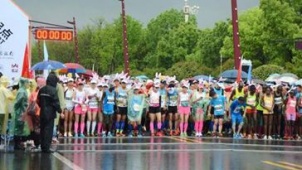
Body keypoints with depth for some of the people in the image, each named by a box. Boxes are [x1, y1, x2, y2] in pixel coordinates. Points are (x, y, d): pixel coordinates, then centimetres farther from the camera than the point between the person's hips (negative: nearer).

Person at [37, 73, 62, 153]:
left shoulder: (42, 90, 7)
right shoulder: (53, 90, -15)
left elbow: (39, 101, 13)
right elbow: (56, 102, -16)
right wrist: (60, 112, -9)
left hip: (42, 113, 7)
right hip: (50, 113, -7)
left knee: (43, 130, 13)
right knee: (49, 130, -2)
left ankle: (43, 146, 19)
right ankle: (46, 147, -3)